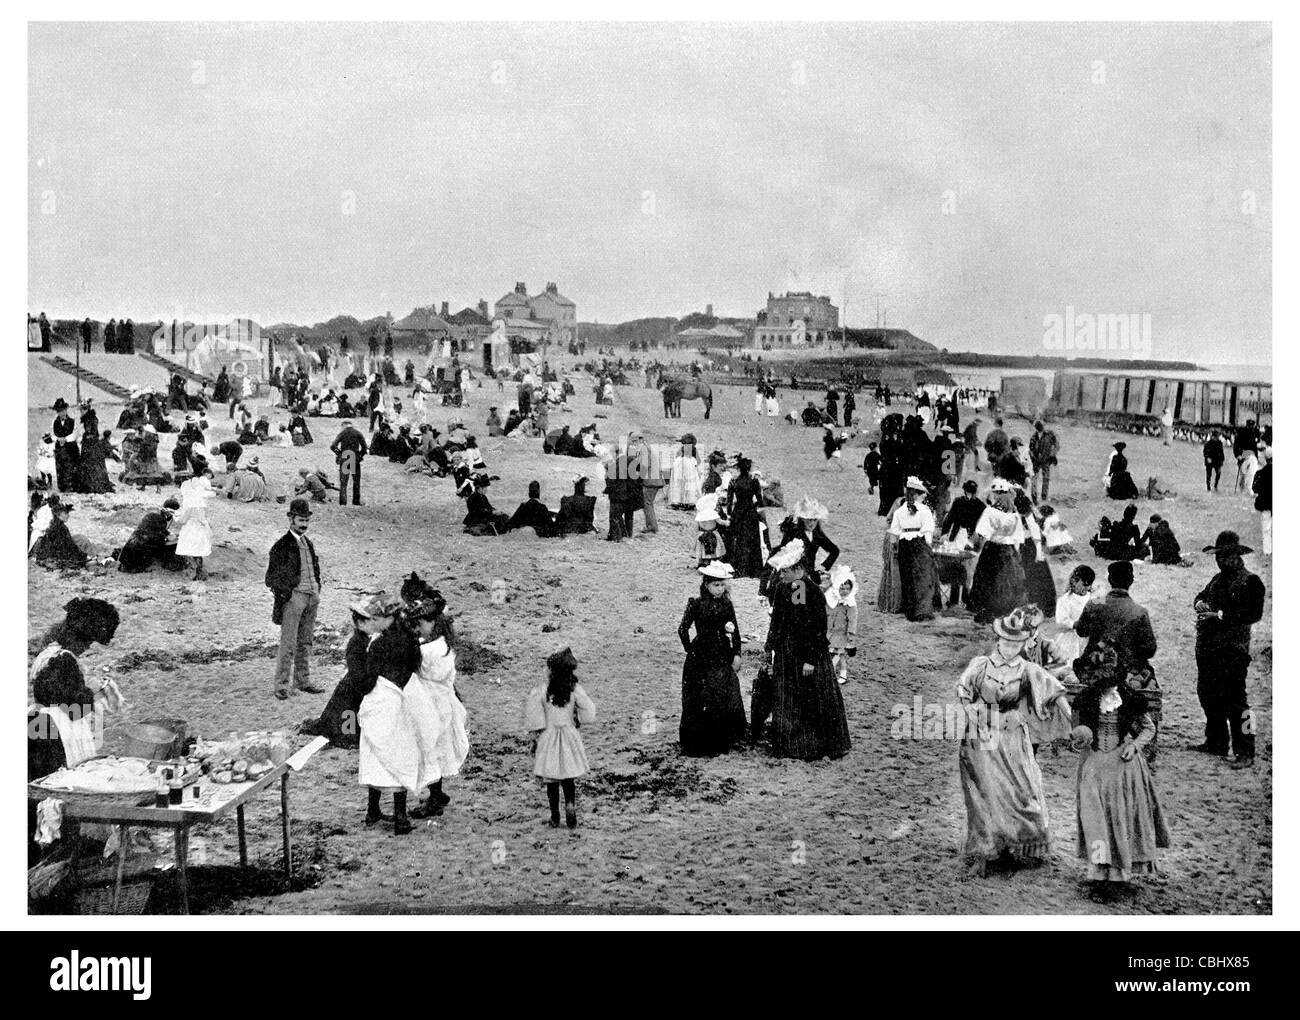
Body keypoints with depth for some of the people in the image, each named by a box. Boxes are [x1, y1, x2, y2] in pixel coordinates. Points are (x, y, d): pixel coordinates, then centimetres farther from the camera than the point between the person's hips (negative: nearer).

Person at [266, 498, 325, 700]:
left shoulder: (308, 543, 16)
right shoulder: (282, 545, -5)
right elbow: (272, 577, -5)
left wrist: (317, 592, 14)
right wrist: (280, 600, -10)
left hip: (312, 596, 7)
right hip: (293, 596, -7)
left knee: (305, 642, 12)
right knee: (288, 644, -5)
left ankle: (303, 681, 20)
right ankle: (282, 685, -1)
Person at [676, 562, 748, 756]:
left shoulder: (726, 604, 4)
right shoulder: (696, 604, -9)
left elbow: (735, 631, 7)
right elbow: (682, 629, -12)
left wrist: (737, 654, 1)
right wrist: (690, 650, -8)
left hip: (724, 657, 5)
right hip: (701, 659, -5)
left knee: (728, 699, 7)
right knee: (701, 701, -2)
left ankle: (724, 741, 20)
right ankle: (698, 745, 7)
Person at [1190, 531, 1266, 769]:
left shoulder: (1250, 582, -6)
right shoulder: (1218, 579, 18)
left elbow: (1254, 614, -16)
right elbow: (1201, 596, 26)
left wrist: (1220, 615, -20)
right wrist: (1199, 604, 2)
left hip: (1232, 650, -8)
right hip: (1207, 648, 8)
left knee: (1235, 699, -9)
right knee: (1208, 695, 14)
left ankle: (1245, 752, -4)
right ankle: (1216, 742, 28)